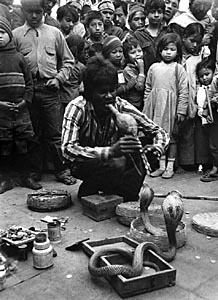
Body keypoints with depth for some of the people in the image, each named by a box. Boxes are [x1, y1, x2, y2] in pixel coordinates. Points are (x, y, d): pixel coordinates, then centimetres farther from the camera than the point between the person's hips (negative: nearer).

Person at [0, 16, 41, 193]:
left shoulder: (19, 57, 9)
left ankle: (26, 177, 19)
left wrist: (26, 100, -3)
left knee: (23, 145, 7)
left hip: (21, 108, 2)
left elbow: (29, 82, 9)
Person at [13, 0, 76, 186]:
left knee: (55, 133, 2)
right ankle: (35, 171, 20)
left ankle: (61, 170, 13)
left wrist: (59, 78, -1)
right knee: (33, 134, 8)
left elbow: (68, 61, 13)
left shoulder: (55, 33, 10)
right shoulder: (16, 35, 8)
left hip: (49, 89, 0)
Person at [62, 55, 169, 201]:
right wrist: (110, 151, -48)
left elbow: (160, 132, -11)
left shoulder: (122, 106, -16)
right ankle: (88, 189, -4)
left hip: (114, 163, 4)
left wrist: (157, 148, -36)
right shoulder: (77, 108, -23)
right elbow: (68, 149, -36)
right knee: (117, 164, -33)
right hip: (85, 165, -4)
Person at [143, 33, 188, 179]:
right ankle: (161, 165, 19)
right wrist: (146, 107, 10)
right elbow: (148, 88, 13)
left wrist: (181, 111, -9)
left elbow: (184, 91, -4)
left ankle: (170, 166, 15)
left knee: (171, 136, 4)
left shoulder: (179, 68, -1)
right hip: (155, 105, 3)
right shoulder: (154, 67, 9)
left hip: (170, 106, -3)